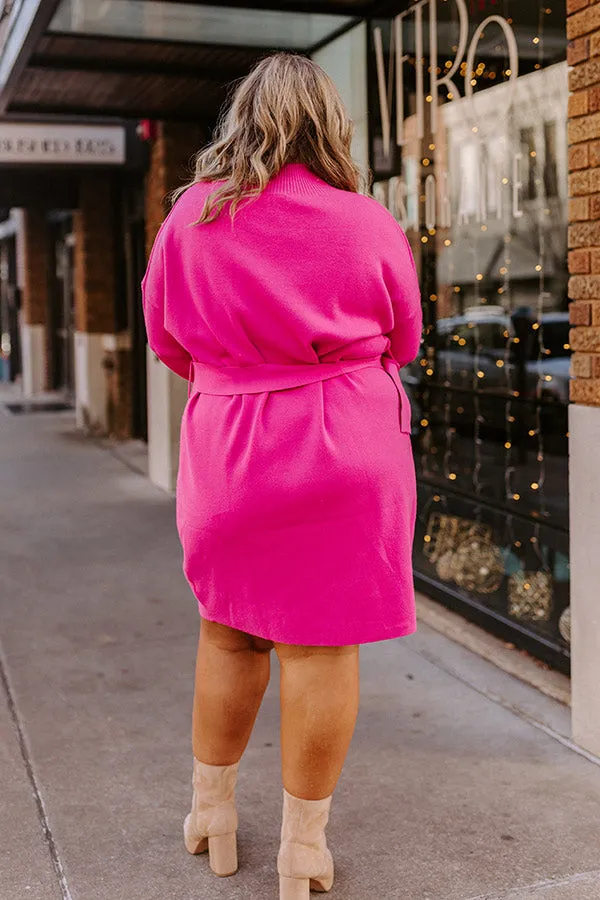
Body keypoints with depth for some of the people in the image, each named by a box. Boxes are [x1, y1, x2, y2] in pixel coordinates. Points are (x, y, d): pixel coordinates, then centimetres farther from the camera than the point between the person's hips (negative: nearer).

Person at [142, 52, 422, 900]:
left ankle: (211, 812, 34)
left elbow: (167, 340, 11)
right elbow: (403, 342, 7)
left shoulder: (189, 217, -1)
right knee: (320, 646, 5)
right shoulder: (367, 223, -7)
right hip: (344, 449, -2)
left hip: (225, 448, 3)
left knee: (226, 634, 18)